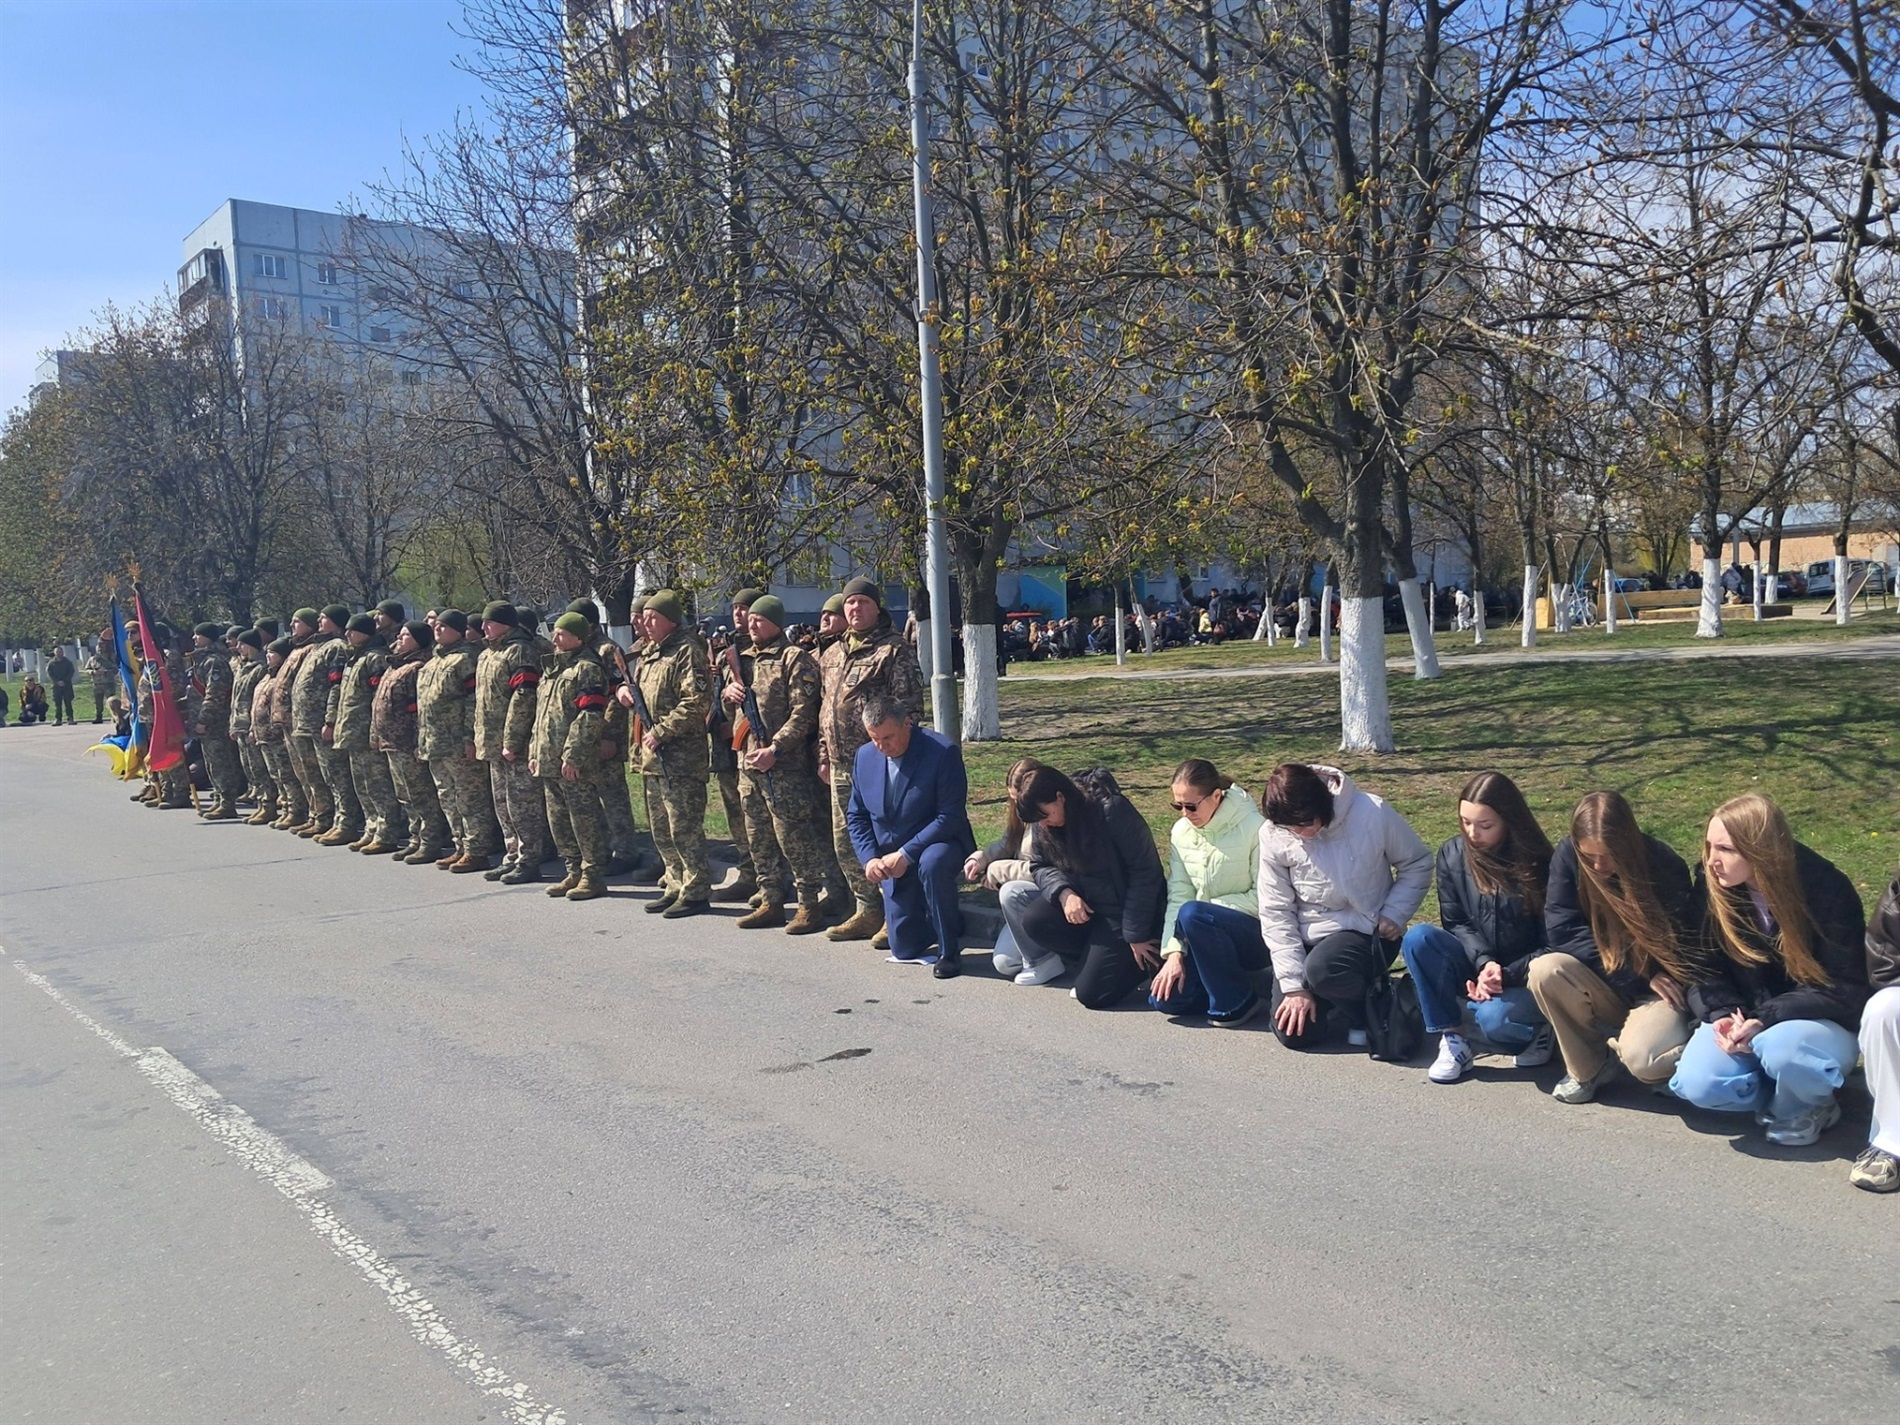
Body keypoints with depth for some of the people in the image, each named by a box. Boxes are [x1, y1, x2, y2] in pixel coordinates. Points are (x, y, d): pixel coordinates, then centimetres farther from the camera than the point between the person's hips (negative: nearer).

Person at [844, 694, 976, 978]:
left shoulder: (942, 752, -19)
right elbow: (856, 815, 6)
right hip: (892, 859, 5)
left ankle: (950, 950, -21)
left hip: (938, 845, -5)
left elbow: (951, 817, -23)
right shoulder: (865, 756, -2)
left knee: (932, 864, -41)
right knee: (904, 948, 5)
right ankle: (953, 921, 37)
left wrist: (906, 854, -27)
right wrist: (869, 858, -10)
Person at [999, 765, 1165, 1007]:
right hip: (1082, 907, 6)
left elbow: (1144, 872, -20)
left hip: (1123, 913, -6)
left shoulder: (1113, 811, -22)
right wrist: (1064, 893, -19)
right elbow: (1040, 867, 5)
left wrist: (1136, 937, -17)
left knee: (1091, 993, -18)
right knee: (1012, 893, -17)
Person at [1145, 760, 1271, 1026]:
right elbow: (1178, 896, -1)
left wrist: (1209, 908, -18)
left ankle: (1237, 1001, -15)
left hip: (1256, 934, -6)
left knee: (1192, 914, -33)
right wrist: (1174, 952, -11)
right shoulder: (1180, 832, 1)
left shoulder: (1254, 827, -18)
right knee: (1165, 998, -14)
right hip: (1209, 936, 6)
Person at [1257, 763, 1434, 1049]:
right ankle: (1349, 995, 22)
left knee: (1321, 969, -36)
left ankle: (1368, 1010, -2)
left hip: (1366, 933, -3)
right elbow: (1276, 913, -9)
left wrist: (1395, 914, -13)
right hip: (1307, 939, 3)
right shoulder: (1273, 835, -13)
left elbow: (1417, 863, 0)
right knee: (1293, 1034, -9)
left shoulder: (1373, 813, -18)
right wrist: (1294, 985, -13)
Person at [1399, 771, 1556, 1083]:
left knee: (1494, 1017, -36)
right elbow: (1456, 923, -2)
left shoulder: (1537, 863, -13)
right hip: (1477, 968, 4)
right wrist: (1484, 962, -21)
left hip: (1526, 978, -3)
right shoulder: (1453, 855, -5)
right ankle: (1452, 1041, -17)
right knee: (1417, 938, -26)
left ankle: (1538, 1031, 2)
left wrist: (1508, 975, -25)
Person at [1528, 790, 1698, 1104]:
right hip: (1605, 988, 3)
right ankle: (1588, 1067, -6)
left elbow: (1683, 944, -8)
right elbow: (1561, 930, -16)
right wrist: (1634, 977, -19)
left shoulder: (1664, 865, -18)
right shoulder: (1567, 856, -14)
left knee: (1640, 1056, -34)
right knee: (1543, 970, -29)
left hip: (1659, 989, -3)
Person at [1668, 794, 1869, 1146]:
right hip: (1743, 1020, 3)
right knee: (1698, 1084, -24)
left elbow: (1844, 990, -18)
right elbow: (1702, 967, -3)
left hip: (1824, 1023, -3)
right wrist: (1723, 1016, -23)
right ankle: (1785, 1089, 5)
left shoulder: (1828, 892, -19)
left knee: (1783, 1048, -38)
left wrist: (1765, 1019, -29)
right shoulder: (1712, 885, -9)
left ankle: (1809, 1105, -3)